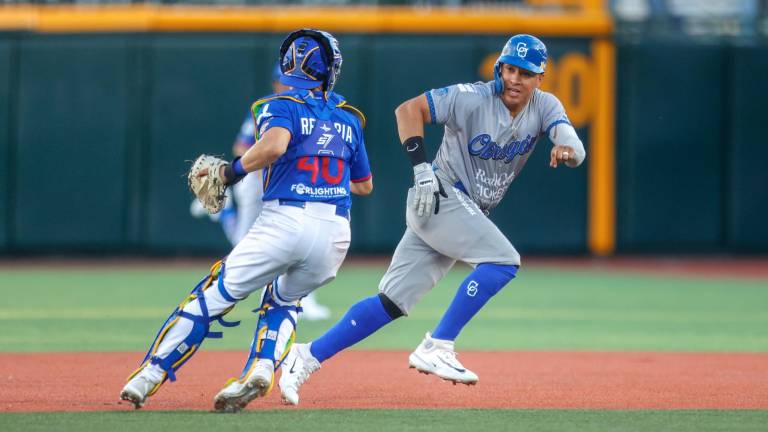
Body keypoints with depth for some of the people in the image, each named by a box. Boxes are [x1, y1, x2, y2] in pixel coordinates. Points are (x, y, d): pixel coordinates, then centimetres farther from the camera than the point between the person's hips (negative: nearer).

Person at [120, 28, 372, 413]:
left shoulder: (280, 107, 1)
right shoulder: (349, 120, 17)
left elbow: (274, 145, -22)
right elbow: (365, 185, 26)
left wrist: (232, 171, -8)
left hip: (283, 222, -4)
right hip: (335, 233, 4)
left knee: (212, 297, 4)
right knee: (283, 301, 28)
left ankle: (148, 377, 1)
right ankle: (262, 368, 3)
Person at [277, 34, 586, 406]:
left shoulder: (545, 107, 1)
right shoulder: (472, 98, -13)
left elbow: (575, 146, -15)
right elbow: (409, 109, -13)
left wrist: (567, 149, -40)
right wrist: (421, 167, -23)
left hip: (470, 215, 6)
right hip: (439, 197, -6)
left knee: (392, 303, 1)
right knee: (504, 260, -23)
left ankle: (306, 357, 4)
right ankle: (436, 348, -20)